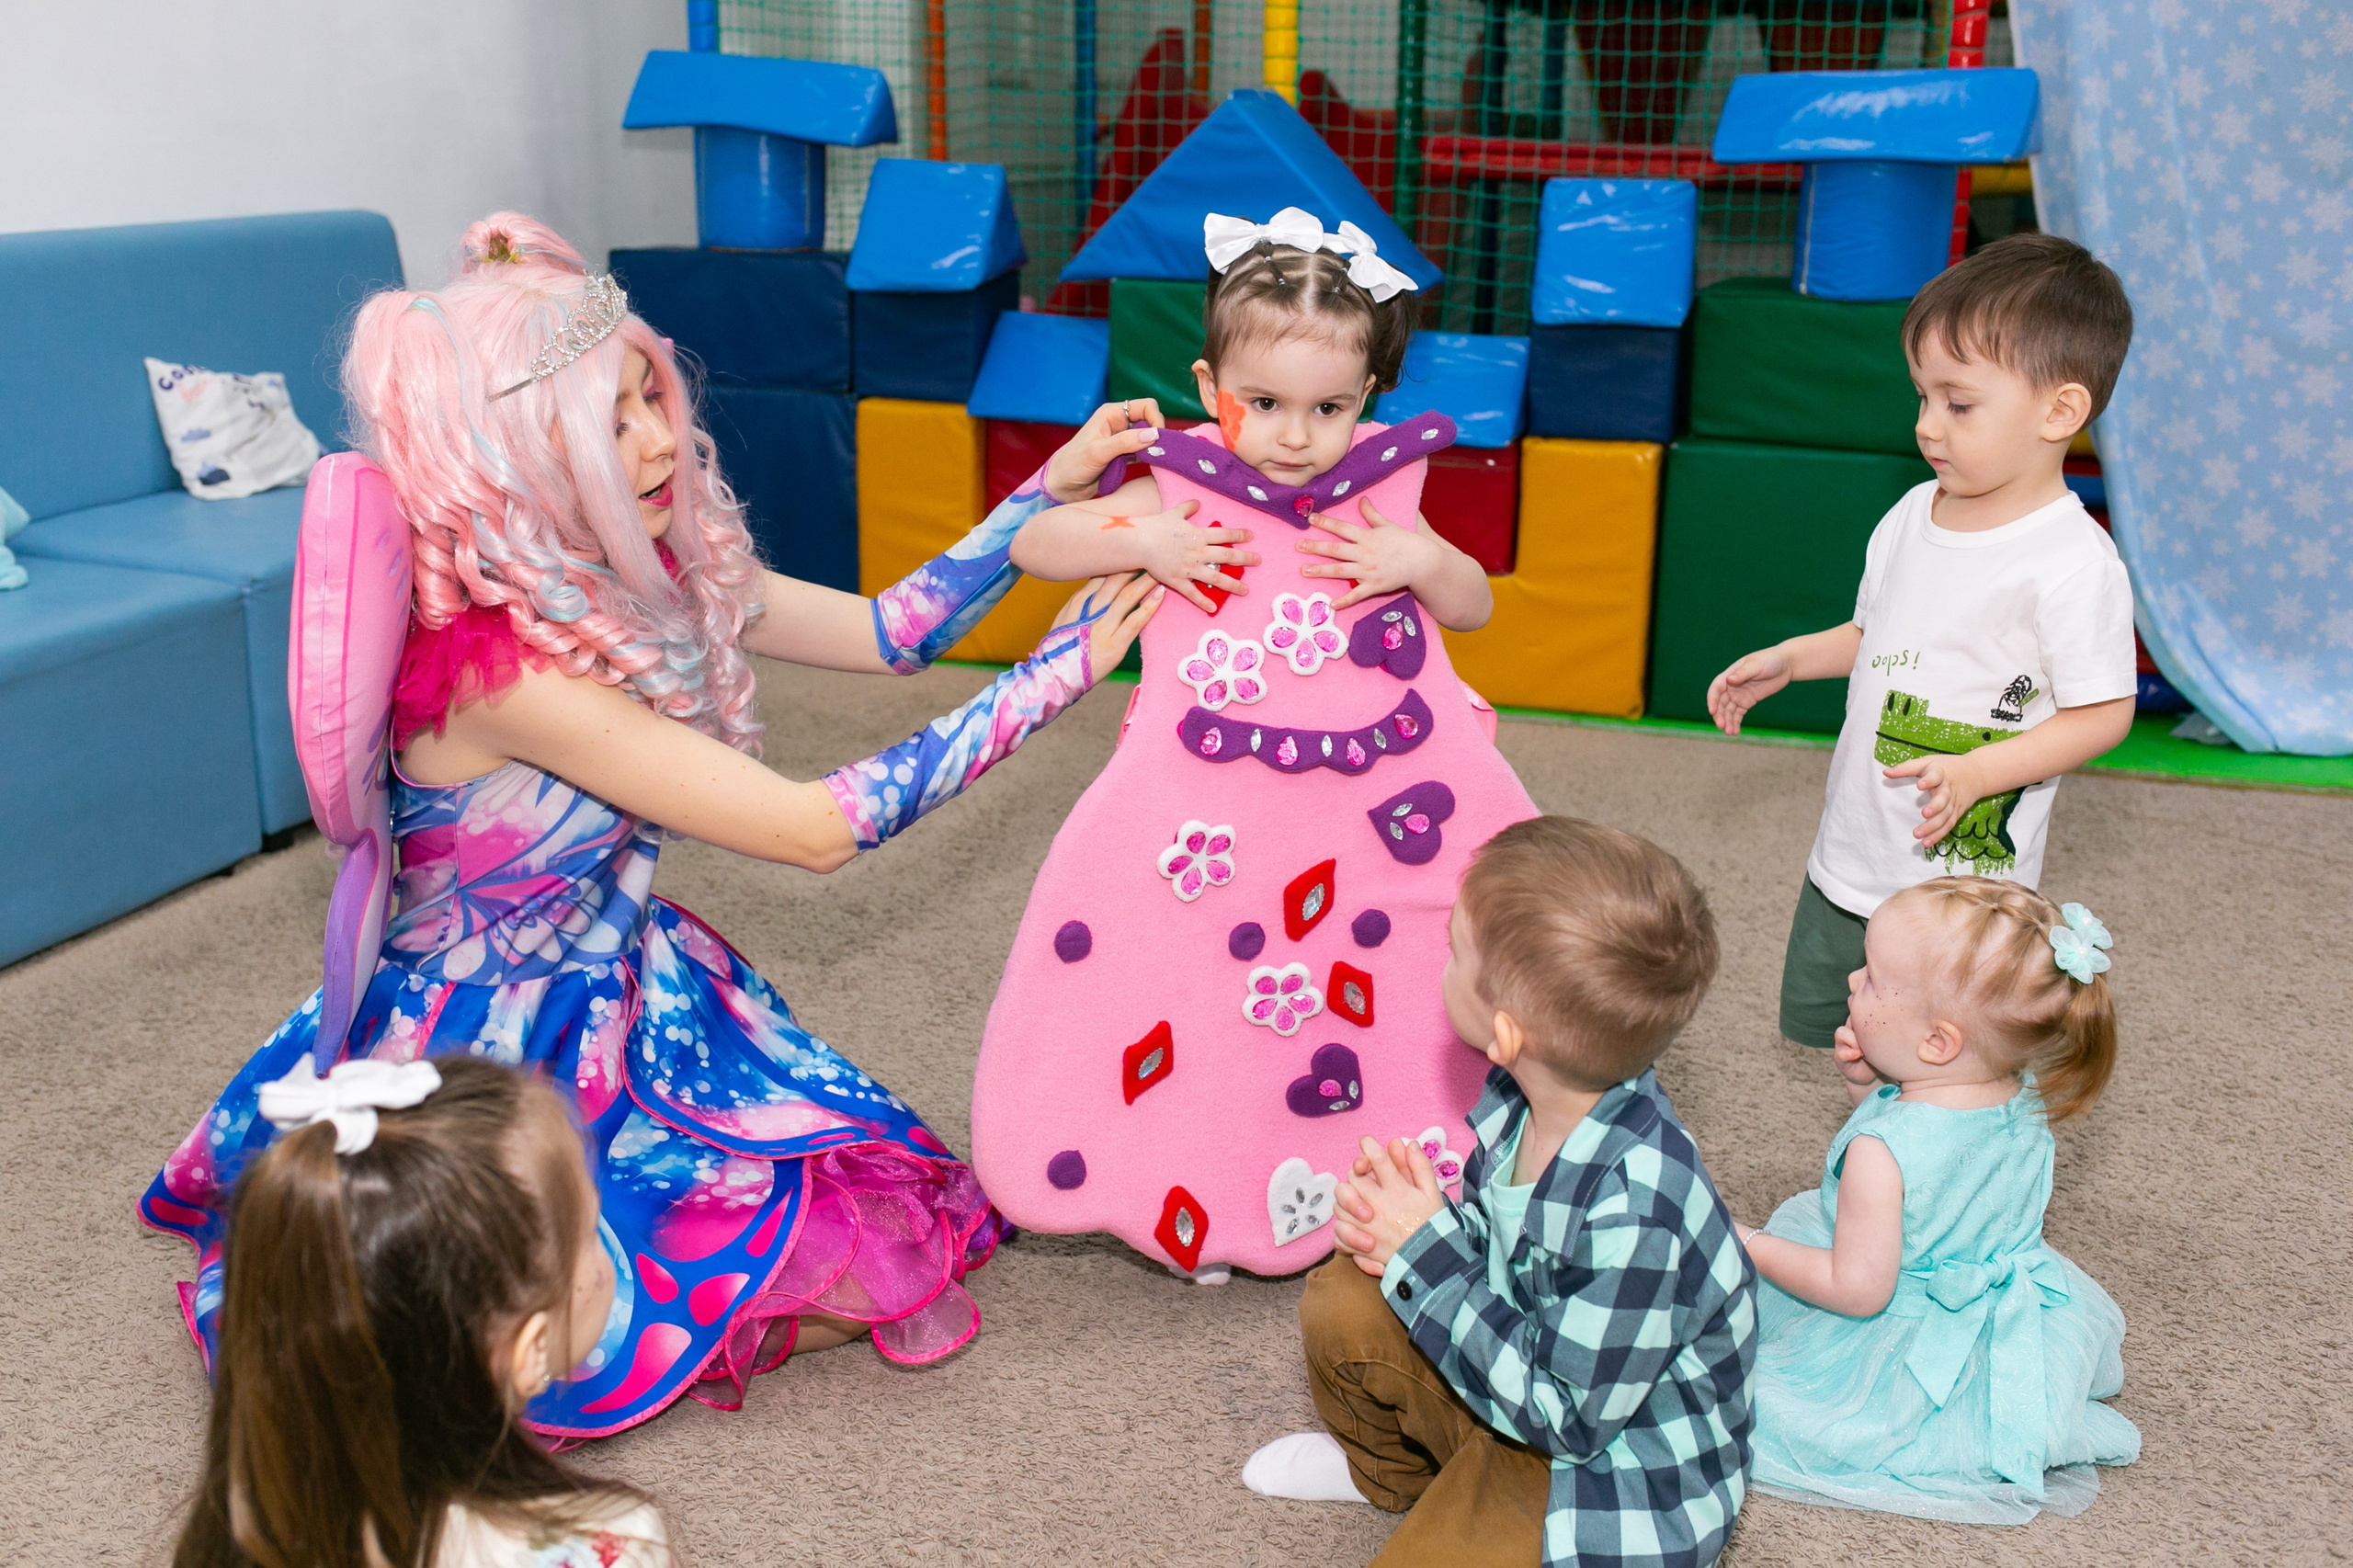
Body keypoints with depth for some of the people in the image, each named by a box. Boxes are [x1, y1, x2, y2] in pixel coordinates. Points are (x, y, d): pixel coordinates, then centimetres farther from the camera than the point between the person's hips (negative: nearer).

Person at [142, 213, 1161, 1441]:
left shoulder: (637, 573, -7)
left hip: (623, 995, 8)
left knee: (889, 1220, -4)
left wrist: (1053, 489, -5)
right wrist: (1057, 674, -27)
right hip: (486, 1054, -7)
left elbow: (885, 631, 1)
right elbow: (814, 829, -31)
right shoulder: (497, 662, -31)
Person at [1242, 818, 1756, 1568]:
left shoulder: (1633, 1212, -38)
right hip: (1531, 1366, 8)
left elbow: (1566, 1416, -26)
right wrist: (1397, 1225, -16)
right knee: (1342, 1300, 4)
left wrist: (1427, 1254, -25)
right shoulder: (1529, 1092, -12)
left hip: (1612, 1471, -8)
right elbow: (1497, 1245, 6)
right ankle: (1384, 1468, 33)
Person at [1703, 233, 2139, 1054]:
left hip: (1964, 876, -7)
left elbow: (2103, 712, -17)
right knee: (1820, 1018, 19)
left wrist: (1976, 773, -26)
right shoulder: (1913, 516, 4)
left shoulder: (2074, 563, -19)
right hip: (1849, 856, 7)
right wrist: (1786, 659, 9)